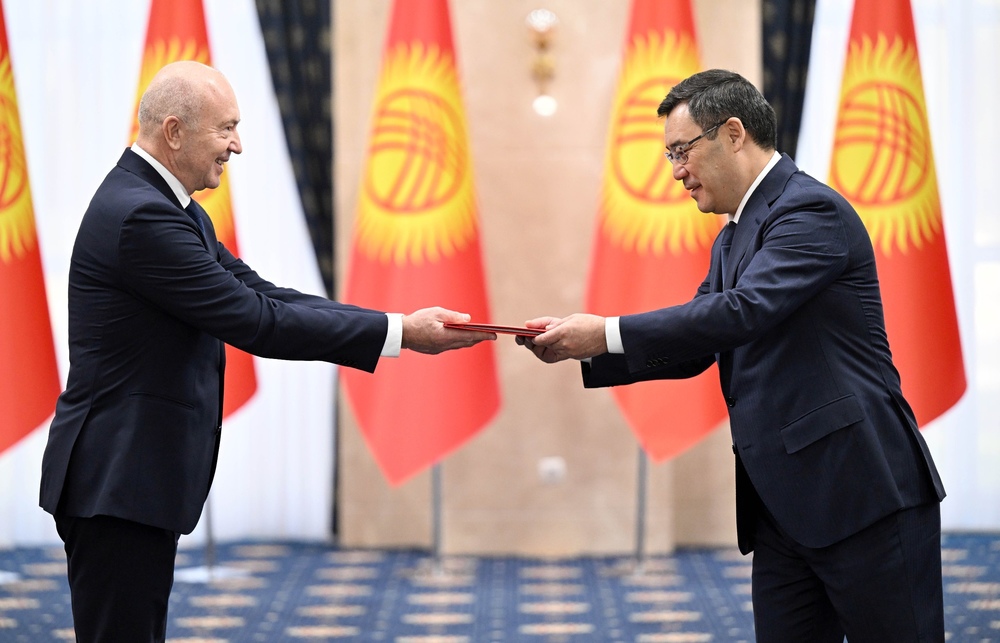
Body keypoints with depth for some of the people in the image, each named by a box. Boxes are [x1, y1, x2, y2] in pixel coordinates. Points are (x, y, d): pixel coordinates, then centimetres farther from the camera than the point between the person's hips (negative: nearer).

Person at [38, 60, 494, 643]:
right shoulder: (139, 214, -20)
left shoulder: (168, 209, 14)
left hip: (141, 479, 11)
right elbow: (255, 323, -21)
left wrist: (403, 326, 0)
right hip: (118, 481, -11)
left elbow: (260, 296, 9)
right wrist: (400, 333, -16)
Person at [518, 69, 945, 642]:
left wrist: (606, 333, -21)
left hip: (862, 492, -9)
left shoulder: (812, 209, -11)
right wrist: (585, 349, 4)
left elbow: (742, 313, -24)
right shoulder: (735, 238, 20)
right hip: (782, 505, 9)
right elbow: (693, 351, 19)